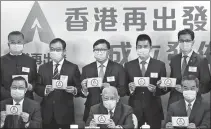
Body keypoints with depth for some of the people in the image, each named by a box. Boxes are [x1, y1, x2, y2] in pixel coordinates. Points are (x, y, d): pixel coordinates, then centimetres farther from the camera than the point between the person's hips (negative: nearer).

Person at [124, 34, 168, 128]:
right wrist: (129, 88, -16)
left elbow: (164, 88, 2)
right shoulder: (128, 65, 5)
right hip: (134, 110, 0)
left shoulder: (160, 65, 3)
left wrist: (155, 90, -17)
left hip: (153, 110, 0)